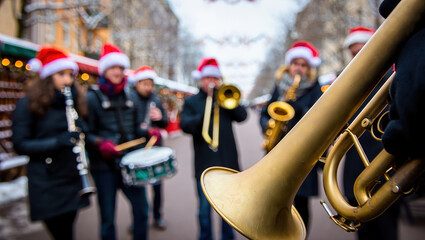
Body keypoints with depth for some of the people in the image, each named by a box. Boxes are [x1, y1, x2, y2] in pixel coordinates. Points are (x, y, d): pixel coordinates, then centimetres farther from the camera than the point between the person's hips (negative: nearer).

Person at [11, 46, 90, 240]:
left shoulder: (74, 101, 7)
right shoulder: (28, 104, -8)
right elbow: (20, 145, -11)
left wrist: (82, 132, -9)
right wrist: (57, 141, -25)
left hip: (73, 179, 5)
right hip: (46, 183, -4)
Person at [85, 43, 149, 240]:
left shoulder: (129, 96, 12)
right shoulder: (92, 97, -3)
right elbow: (87, 133, -7)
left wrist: (148, 133, -1)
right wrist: (100, 143, -26)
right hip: (104, 165, -4)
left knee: (141, 208, 7)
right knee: (108, 216, 5)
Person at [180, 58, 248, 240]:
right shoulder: (191, 102, 8)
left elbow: (242, 116, -2)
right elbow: (185, 125, -9)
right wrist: (204, 117, -26)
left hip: (228, 162, 2)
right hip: (204, 163, -1)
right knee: (205, 208, 7)